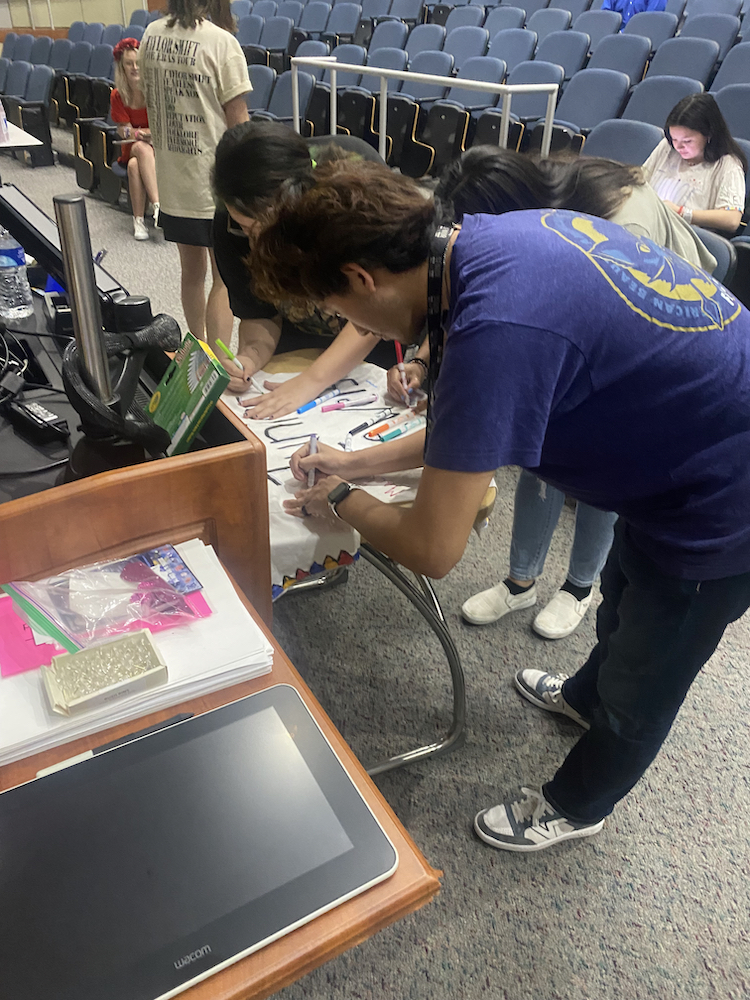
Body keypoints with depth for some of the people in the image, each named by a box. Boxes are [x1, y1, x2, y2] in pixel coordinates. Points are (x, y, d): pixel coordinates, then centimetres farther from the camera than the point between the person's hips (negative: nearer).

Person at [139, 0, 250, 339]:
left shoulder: (151, 35, 6)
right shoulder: (221, 41, -14)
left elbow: (147, 101, 15)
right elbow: (237, 120, -13)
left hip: (171, 177, 6)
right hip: (216, 182, -6)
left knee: (192, 269, 18)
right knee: (224, 276, 2)